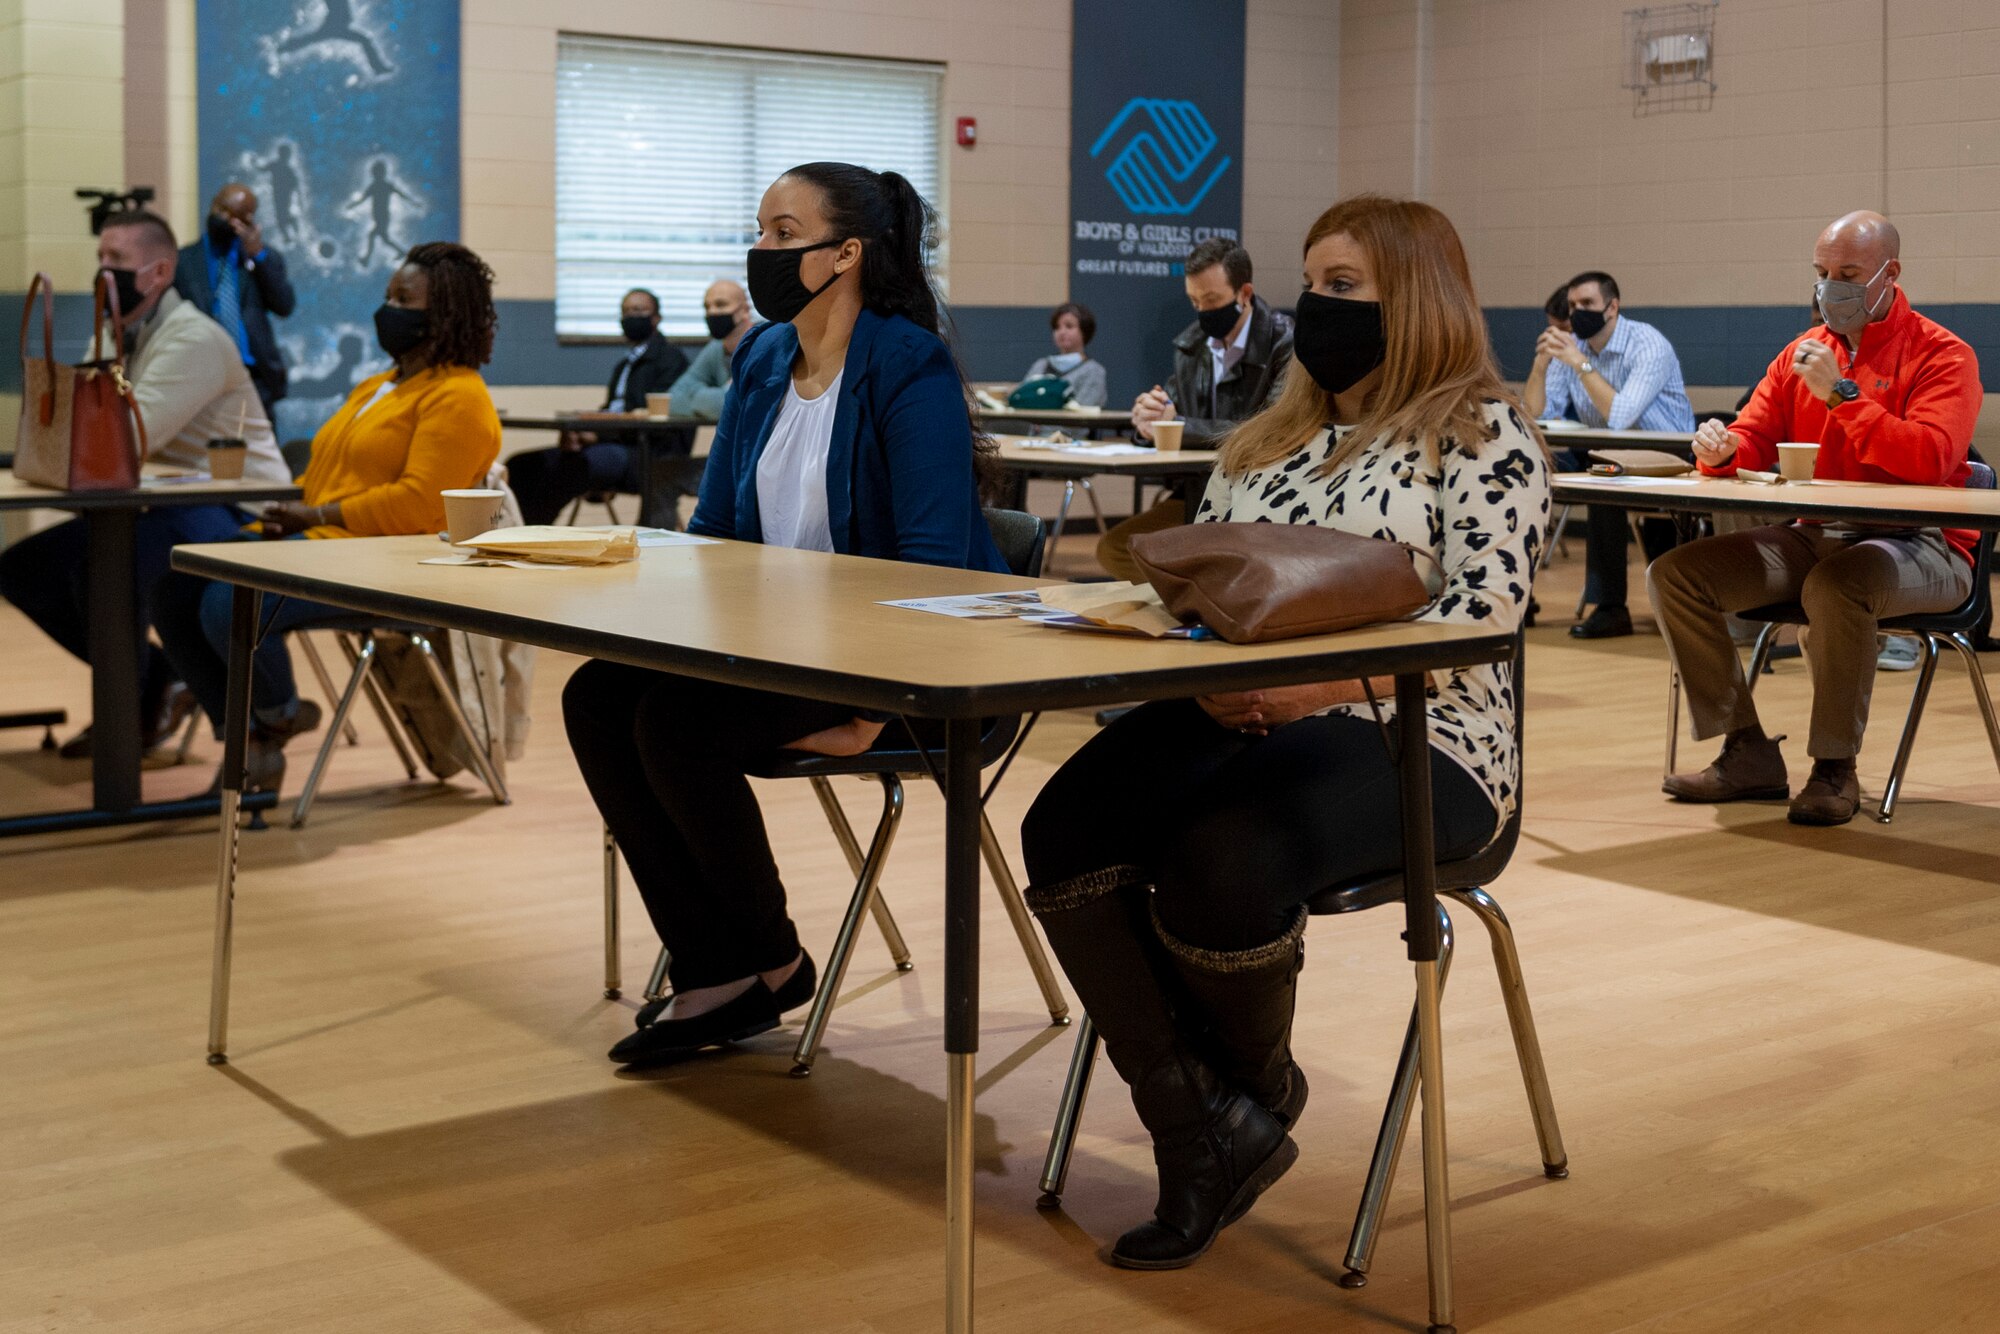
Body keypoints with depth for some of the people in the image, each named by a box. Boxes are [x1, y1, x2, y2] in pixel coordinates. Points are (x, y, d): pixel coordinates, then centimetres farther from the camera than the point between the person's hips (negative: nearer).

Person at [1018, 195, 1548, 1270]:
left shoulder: (1482, 436, 0)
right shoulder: (1272, 437, 22)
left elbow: (1483, 608, -13)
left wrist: (1311, 685, -22)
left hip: (1410, 738, -6)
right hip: (1233, 719, 7)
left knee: (1216, 858, -34)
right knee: (1065, 831, -23)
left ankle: (1256, 1090, 0)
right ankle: (1207, 1131, -18)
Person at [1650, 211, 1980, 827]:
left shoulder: (1943, 356, -4)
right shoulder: (1803, 351, 15)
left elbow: (1928, 460, -20)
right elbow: (1753, 441, 14)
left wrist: (1841, 393, -21)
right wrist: (1722, 449, -11)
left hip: (1918, 546, -7)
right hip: (1813, 538, 7)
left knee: (1835, 584, -40)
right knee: (1674, 573, -10)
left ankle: (1835, 769, -21)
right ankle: (1748, 754, -7)